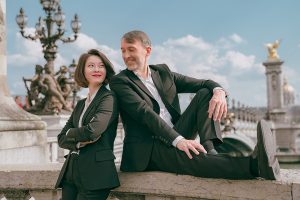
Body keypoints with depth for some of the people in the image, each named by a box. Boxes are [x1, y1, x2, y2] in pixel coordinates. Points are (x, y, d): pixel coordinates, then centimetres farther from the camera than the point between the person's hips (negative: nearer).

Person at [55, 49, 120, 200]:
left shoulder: (109, 98, -5)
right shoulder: (81, 104, 17)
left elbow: (93, 131, -18)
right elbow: (62, 139, 10)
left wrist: (71, 133, 0)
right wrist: (79, 141, -11)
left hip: (95, 172, -6)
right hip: (71, 171, 7)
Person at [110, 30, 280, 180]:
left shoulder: (163, 72, 15)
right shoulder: (119, 82, -2)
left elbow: (203, 83, 9)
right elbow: (145, 113, -18)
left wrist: (219, 91, -18)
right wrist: (178, 140, -31)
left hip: (176, 136, 6)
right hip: (148, 148, -6)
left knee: (206, 93, -7)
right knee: (189, 156, -37)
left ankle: (209, 151, -26)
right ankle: (255, 164, -56)